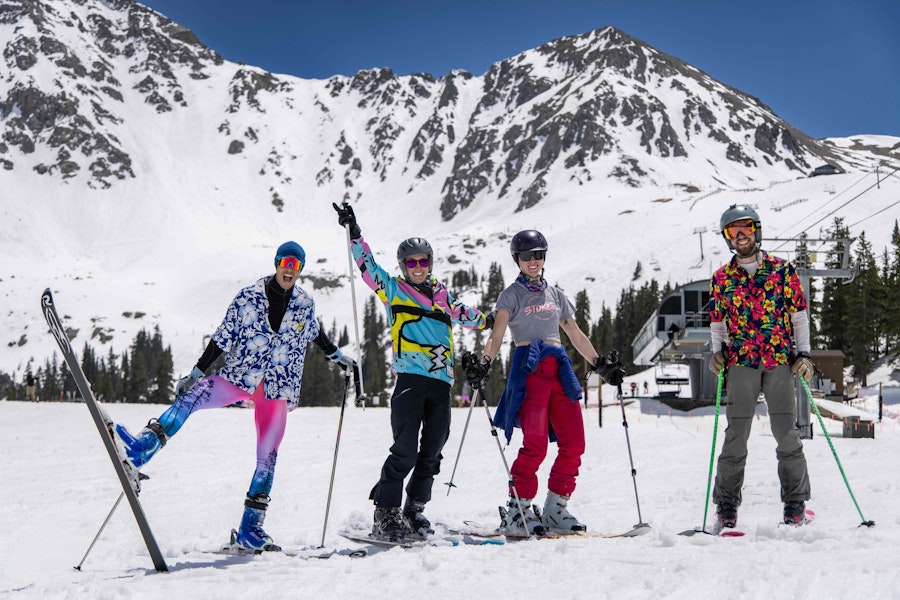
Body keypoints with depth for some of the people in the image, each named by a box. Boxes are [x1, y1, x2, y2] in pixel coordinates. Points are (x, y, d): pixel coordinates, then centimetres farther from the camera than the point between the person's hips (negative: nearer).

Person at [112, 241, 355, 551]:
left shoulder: (305, 304, 4)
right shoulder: (249, 296, -3)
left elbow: (314, 332, 25)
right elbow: (223, 337, -1)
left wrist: (337, 356, 38)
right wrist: (196, 372, -4)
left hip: (277, 389, 2)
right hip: (239, 377, -2)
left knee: (267, 456, -1)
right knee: (191, 396, -29)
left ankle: (250, 529, 8)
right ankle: (141, 449, -42)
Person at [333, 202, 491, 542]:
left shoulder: (441, 295, 20)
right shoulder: (393, 290, 9)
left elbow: (463, 315, 36)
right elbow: (367, 265, 1)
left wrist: (489, 320, 41)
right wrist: (353, 232, -7)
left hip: (442, 382, 5)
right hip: (410, 378, -5)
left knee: (431, 453, 6)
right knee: (405, 452, -12)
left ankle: (415, 511, 17)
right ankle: (386, 515, -5)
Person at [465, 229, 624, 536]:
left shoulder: (555, 295, 21)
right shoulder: (512, 294, 6)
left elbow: (576, 334, 24)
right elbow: (497, 334, -7)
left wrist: (601, 365, 18)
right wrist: (484, 363, -24)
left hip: (559, 367, 5)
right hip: (529, 367, -5)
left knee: (573, 443, -3)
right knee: (535, 443, -17)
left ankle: (555, 509, 7)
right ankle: (517, 512, -10)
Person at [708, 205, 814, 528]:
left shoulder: (782, 269, 6)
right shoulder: (722, 277, 10)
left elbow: (799, 315, 9)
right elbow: (717, 322, 18)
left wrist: (804, 353, 1)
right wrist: (718, 351, 2)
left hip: (780, 360, 0)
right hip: (741, 362, 1)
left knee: (787, 431, -3)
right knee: (736, 433, -3)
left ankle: (795, 502, 8)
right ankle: (726, 504, 5)